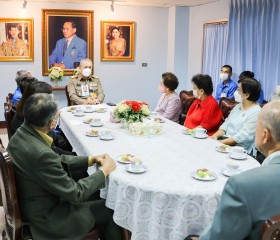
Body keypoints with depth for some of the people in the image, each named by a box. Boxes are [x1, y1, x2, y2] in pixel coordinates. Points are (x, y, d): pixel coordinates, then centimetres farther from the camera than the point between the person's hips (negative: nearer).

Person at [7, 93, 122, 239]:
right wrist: (104, 171, -12)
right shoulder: (41, 154, -35)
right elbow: (75, 193, -25)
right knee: (110, 209, 6)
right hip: (47, 218, -8)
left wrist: (91, 159, -1)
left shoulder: (21, 134, -8)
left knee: (95, 194, 24)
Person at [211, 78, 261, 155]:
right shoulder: (238, 106, 15)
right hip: (225, 140, 8)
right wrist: (215, 136, -7)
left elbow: (243, 137, -20)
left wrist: (220, 142, -23)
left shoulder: (256, 113, -13)